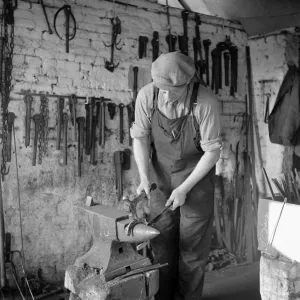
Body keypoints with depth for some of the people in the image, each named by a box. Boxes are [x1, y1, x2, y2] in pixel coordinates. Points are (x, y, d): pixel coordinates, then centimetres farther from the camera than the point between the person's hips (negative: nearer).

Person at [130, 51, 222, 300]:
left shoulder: (206, 102, -25)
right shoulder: (146, 96, -16)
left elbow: (212, 152, -17)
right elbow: (140, 138, -5)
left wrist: (185, 188, -18)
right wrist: (144, 178, -14)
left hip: (197, 173, -2)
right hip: (160, 174, 3)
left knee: (193, 243, 2)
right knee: (161, 241, 6)